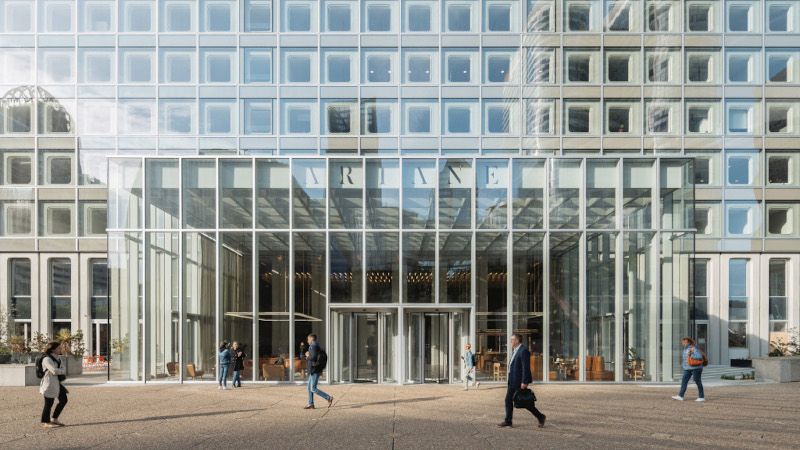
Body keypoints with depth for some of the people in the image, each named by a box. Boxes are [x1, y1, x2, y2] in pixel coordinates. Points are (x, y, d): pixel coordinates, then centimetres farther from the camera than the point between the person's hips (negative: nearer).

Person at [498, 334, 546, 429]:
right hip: (513, 381, 10)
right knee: (508, 400, 5)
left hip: (520, 382, -10)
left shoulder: (524, 351, -16)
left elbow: (526, 367, -21)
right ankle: (507, 422, 8)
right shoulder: (515, 350, 14)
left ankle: (540, 417, 12)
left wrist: (524, 382, -24)